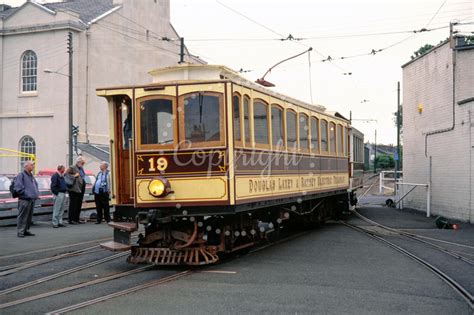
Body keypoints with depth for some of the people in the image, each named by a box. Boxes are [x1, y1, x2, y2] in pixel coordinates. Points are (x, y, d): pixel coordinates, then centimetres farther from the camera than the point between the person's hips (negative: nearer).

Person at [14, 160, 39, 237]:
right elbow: (18, 187, -16)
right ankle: (20, 231, -3)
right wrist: (26, 193, -17)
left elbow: (35, 185, 29)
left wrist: (36, 193, 13)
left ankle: (26, 230, 20)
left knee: (29, 217, 12)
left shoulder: (31, 175, 19)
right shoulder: (21, 175, -8)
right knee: (22, 217, -6)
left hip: (32, 199, 9)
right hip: (24, 199, -9)